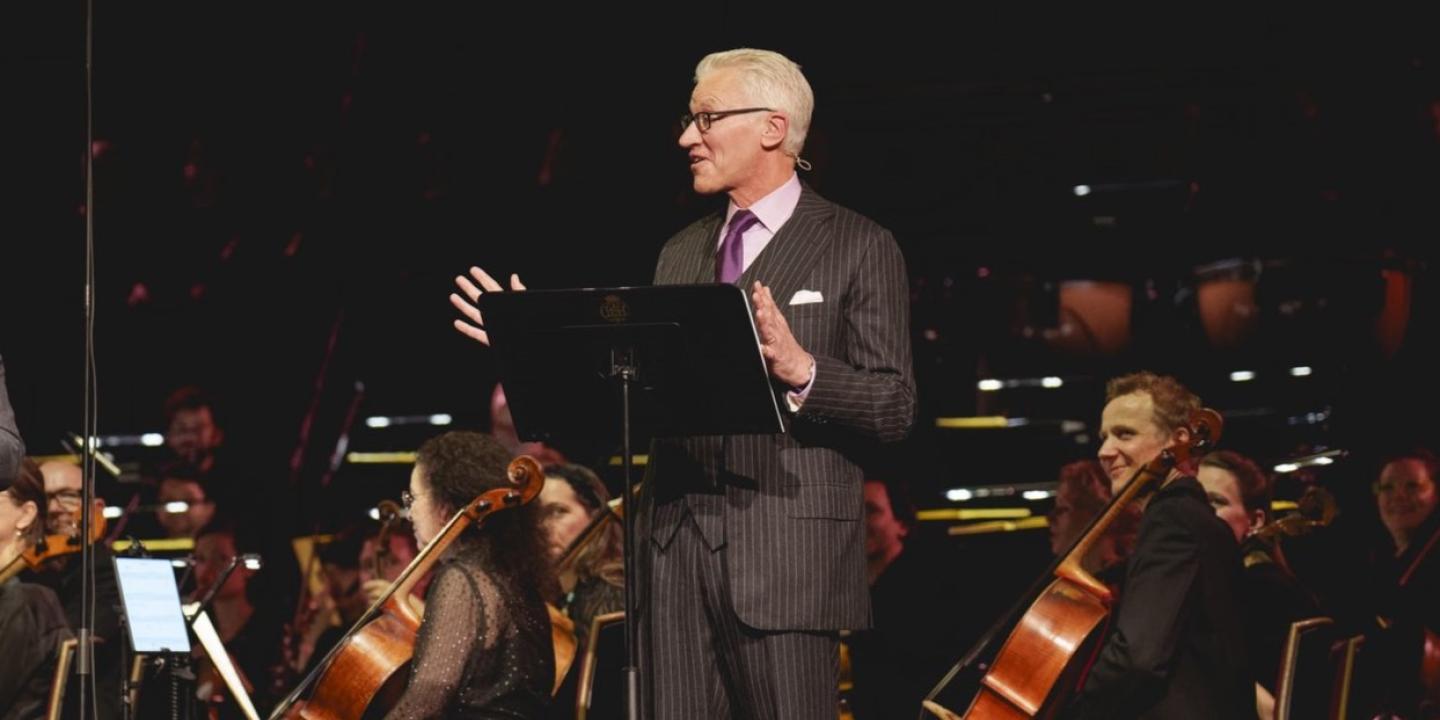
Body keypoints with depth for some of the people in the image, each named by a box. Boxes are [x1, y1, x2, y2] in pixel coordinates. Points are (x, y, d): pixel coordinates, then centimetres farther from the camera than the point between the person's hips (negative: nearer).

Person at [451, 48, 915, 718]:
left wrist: (801, 372, -22)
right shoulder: (680, 253, 20)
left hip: (785, 554, -5)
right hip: (677, 544, 5)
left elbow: (894, 408, -5)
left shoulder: (858, 247, 1)